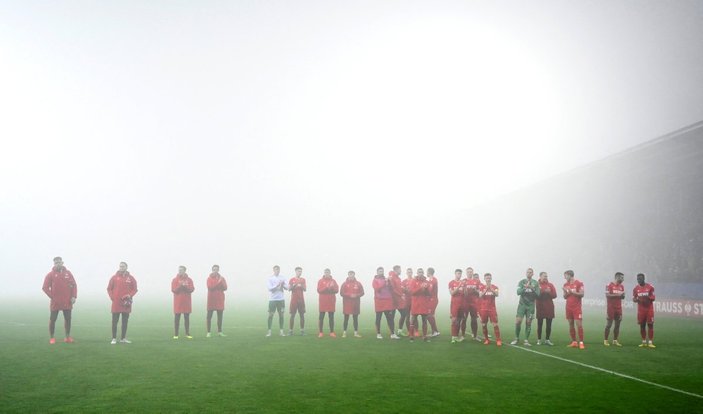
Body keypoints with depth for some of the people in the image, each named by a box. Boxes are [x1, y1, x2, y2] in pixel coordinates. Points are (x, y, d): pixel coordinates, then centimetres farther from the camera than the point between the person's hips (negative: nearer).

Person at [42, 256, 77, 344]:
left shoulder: (68, 273, 7)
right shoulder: (50, 274, -1)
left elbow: (74, 285, 7)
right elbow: (45, 287, -3)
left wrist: (74, 296, -3)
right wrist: (52, 296, -11)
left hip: (67, 302, 3)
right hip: (55, 302, -3)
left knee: (68, 319, 8)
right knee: (52, 319, 3)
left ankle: (67, 337, 18)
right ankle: (51, 338, 12)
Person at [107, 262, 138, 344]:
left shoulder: (131, 278, 4)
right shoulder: (114, 277, 3)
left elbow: (134, 289, 8)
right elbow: (109, 288, 7)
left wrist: (130, 295, -9)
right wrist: (112, 297, -6)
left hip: (126, 303, 1)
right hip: (116, 303, -1)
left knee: (125, 321, 6)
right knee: (114, 321, 1)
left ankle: (123, 338, 15)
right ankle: (114, 338, 7)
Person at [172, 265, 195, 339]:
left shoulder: (189, 280, 7)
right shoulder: (175, 280, 3)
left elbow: (191, 289, -3)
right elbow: (173, 290, -7)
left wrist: (185, 286, -17)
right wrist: (181, 286, -18)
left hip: (186, 301, 2)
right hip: (178, 302, -1)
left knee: (187, 318, 5)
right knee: (177, 318, -1)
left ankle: (187, 334, 10)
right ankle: (175, 334, 4)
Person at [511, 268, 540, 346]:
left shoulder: (535, 283, 3)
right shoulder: (521, 282, 2)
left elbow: (538, 294, -3)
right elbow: (518, 292, -9)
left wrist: (532, 289, -19)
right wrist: (525, 288, -25)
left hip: (531, 305, 0)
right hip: (522, 304, 0)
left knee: (528, 323, 0)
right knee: (518, 322, -6)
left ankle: (526, 340, 6)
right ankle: (517, 339, 10)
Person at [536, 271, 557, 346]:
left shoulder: (550, 285, 10)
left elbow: (554, 295, 3)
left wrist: (548, 292, -14)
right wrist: (544, 292, -18)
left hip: (549, 307, 3)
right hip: (540, 307, -3)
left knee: (549, 324, 4)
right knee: (540, 324, 0)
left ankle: (547, 340, 13)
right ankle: (539, 340, 8)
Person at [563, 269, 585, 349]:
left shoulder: (579, 283, -5)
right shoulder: (566, 285, 11)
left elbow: (581, 294, -10)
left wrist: (572, 291, -18)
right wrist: (566, 292, -7)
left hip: (577, 307, -5)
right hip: (568, 307, 6)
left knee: (579, 324, -8)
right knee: (571, 324, 5)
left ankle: (581, 342, -6)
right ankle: (574, 342, 10)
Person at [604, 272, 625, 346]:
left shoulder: (621, 286, 12)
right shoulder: (610, 285, -8)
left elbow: (622, 297, 18)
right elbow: (607, 295, -16)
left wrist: (622, 295, -4)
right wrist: (617, 294, -18)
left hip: (619, 308, 6)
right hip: (611, 308, -6)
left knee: (617, 324, 5)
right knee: (609, 324, -3)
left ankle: (615, 340, 12)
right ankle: (605, 340, 3)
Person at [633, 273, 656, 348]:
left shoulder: (650, 287, -4)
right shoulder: (636, 289, 4)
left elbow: (653, 298, -3)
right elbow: (634, 299, 8)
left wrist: (647, 298, -23)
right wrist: (637, 299, -14)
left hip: (649, 309, -2)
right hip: (641, 309, 2)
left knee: (650, 325, -5)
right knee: (642, 325, 5)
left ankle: (650, 342, -2)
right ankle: (644, 342, 14)